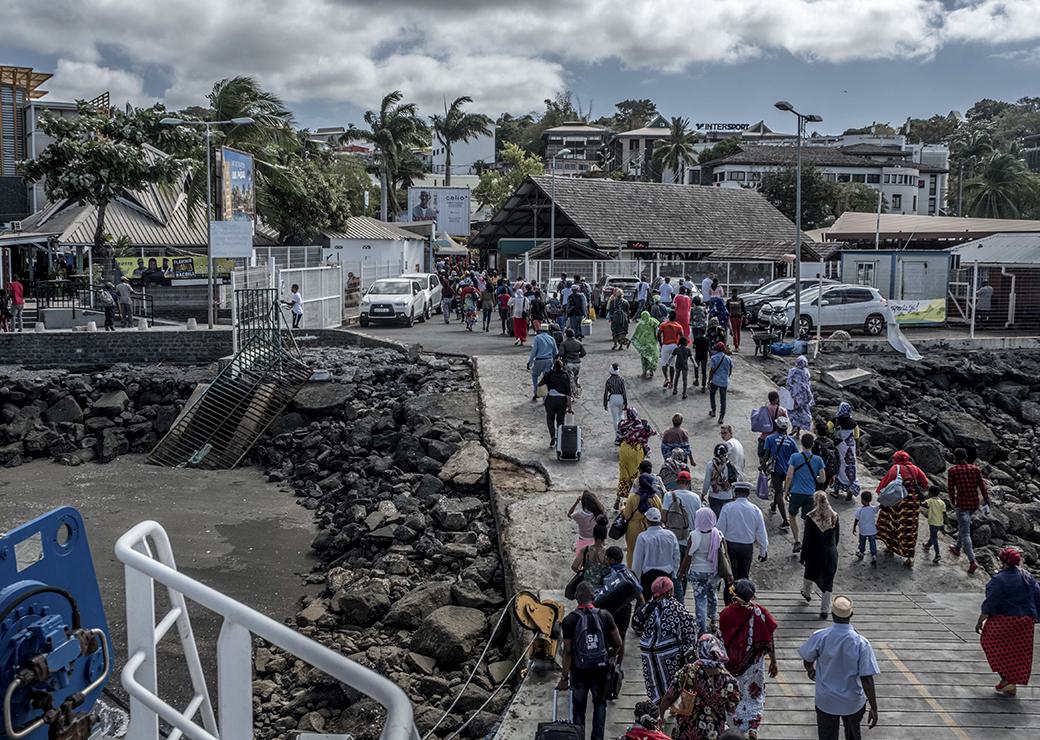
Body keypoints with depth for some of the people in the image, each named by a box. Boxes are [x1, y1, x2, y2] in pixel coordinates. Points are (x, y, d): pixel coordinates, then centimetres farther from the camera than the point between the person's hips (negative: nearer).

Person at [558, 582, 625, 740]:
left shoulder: (569, 620, -11)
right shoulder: (605, 615, -8)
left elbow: (567, 652, -12)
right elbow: (619, 644, -4)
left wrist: (564, 677, -5)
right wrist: (618, 661, 14)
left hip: (579, 673, -1)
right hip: (601, 671, 1)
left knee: (578, 709, 16)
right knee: (600, 704, 23)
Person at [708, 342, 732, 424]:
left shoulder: (713, 358, -10)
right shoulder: (728, 359, -1)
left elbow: (711, 371, -11)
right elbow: (730, 372, 7)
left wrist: (708, 381, -5)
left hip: (715, 381, -2)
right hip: (724, 382, 2)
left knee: (712, 395, 24)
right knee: (723, 399, 7)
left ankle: (713, 411, 29)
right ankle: (721, 417, 4)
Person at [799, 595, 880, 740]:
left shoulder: (820, 637, -18)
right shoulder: (861, 643, -21)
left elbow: (807, 661, -1)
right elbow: (867, 679, -19)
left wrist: (811, 670, 22)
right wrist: (874, 707, -8)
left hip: (826, 701, 0)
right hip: (853, 702, 0)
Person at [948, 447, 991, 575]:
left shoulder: (952, 471, -6)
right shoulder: (975, 469, 4)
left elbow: (950, 489, -3)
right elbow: (982, 486, -2)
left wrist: (953, 503, 13)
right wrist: (986, 503, -3)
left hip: (962, 504, -5)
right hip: (975, 504, 5)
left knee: (965, 534, -3)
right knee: (963, 525, 29)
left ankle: (972, 562, -14)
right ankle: (957, 549, 44)